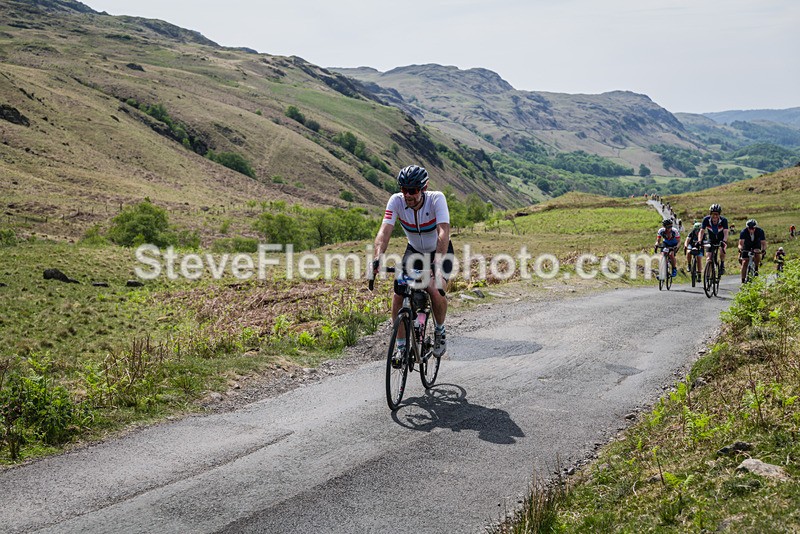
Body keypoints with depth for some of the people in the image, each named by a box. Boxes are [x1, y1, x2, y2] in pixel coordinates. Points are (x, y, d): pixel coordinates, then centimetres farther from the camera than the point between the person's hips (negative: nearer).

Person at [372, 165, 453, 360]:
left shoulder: (437, 198, -30)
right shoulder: (396, 200, -23)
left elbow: (443, 232, -41)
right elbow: (385, 230, -33)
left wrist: (438, 262, -55)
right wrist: (378, 257, -51)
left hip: (440, 251, -3)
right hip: (414, 251, 3)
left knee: (436, 292, -26)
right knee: (398, 295, -13)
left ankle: (439, 330, 5)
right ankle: (401, 345, 5)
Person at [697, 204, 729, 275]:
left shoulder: (723, 220, -26)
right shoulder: (706, 219, -23)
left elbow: (725, 232, -36)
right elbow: (702, 231, -27)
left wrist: (724, 241, -54)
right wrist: (699, 241, -43)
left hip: (721, 239, -1)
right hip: (711, 240, 1)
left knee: (722, 250, -32)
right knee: (708, 259, -12)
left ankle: (722, 265, -8)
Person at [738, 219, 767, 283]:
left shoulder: (760, 231, -28)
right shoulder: (744, 232, -29)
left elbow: (763, 243, -32)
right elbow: (740, 243, -38)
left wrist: (763, 250, -53)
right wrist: (740, 249, -59)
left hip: (756, 245, 0)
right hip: (746, 247, 0)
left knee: (757, 254, -33)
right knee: (744, 262, -12)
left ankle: (756, 269, -10)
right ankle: (743, 280, -5)